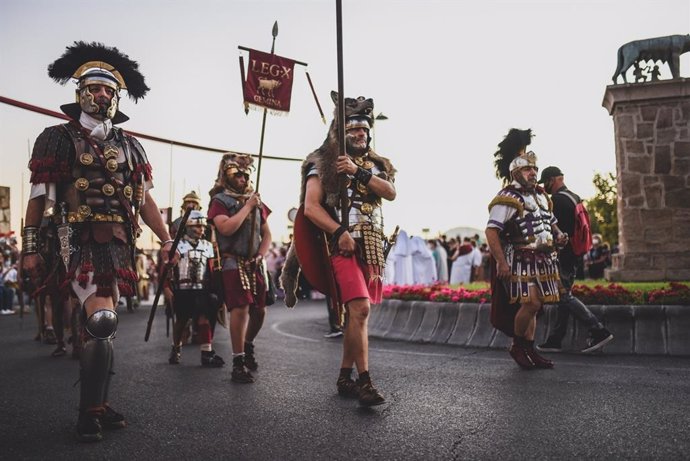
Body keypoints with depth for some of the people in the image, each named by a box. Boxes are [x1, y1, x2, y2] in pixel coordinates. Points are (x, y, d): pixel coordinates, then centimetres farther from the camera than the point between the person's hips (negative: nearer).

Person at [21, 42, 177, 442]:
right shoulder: (58, 138, 3)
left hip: (118, 245, 5)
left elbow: (145, 199, 14)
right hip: (80, 243, -5)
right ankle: (90, 411, -3)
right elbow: (39, 197, 0)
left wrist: (168, 240, 7)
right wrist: (30, 248, -5)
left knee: (102, 325, 11)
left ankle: (99, 405, 22)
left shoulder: (129, 146, 15)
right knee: (102, 322, -17)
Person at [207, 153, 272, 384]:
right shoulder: (220, 200, -2)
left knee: (259, 311, 8)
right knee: (241, 308, -16)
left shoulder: (256, 200, 15)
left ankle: (248, 346, 34)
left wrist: (261, 255, 1)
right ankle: (238, 362, -7)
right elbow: (226, 228, -19)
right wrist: (247, 207, -12)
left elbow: (267, 234, 18)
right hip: (233, 263, -6)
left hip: (255, 265, 6)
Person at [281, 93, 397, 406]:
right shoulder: (323, 164, 2)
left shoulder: (375, 165, 18)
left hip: (372, 248, 6)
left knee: (356, 313, 10)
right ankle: (364, 382, -12)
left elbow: (390, 192, -1)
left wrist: (359, 172, -13)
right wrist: (339, 232, -19)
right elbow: (311, 207, -7)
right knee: (360, 309, -18)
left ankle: (345, 377, 20)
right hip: (344, 246, -6)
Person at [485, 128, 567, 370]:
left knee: (533, 305, 10)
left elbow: (550, 221, 29)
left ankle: (529, 350, 19)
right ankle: (517, 346, 5)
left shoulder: (541, 195, 16)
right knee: (530, 303, -15)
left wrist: (558, 234, 5)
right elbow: (491, 231, -18)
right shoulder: (507, 199, -11)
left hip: (542, 260, 8)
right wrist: (501, 263, -23)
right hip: (520, 260, -8)